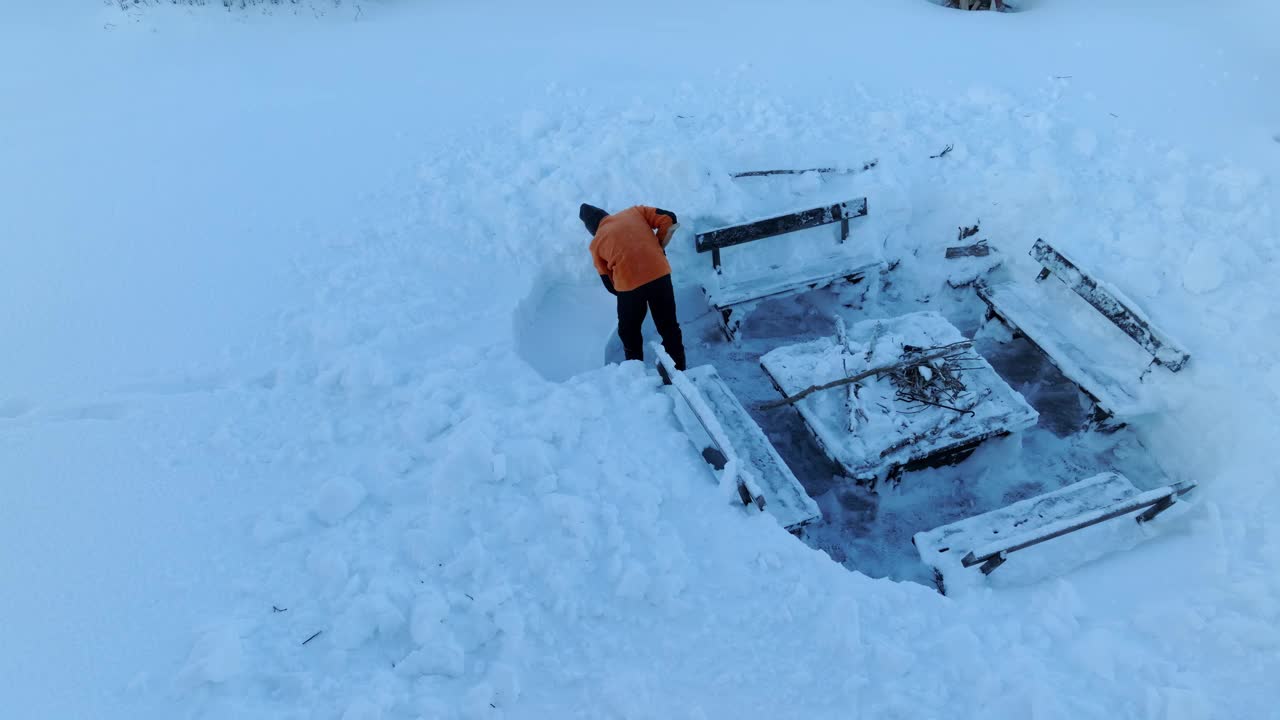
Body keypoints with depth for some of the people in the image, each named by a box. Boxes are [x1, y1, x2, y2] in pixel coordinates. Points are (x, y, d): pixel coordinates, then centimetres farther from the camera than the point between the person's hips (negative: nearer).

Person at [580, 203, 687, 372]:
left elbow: (609, 283, 13)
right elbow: (669, 219, 6)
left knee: (629, 333, 23)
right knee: (669, 327, 17)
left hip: (629, 285, -1)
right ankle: (679, 370, 24)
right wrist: (659, 246, 15)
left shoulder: (596, 243, 14)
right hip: (660, 275, 1)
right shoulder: (635, 212, 15)